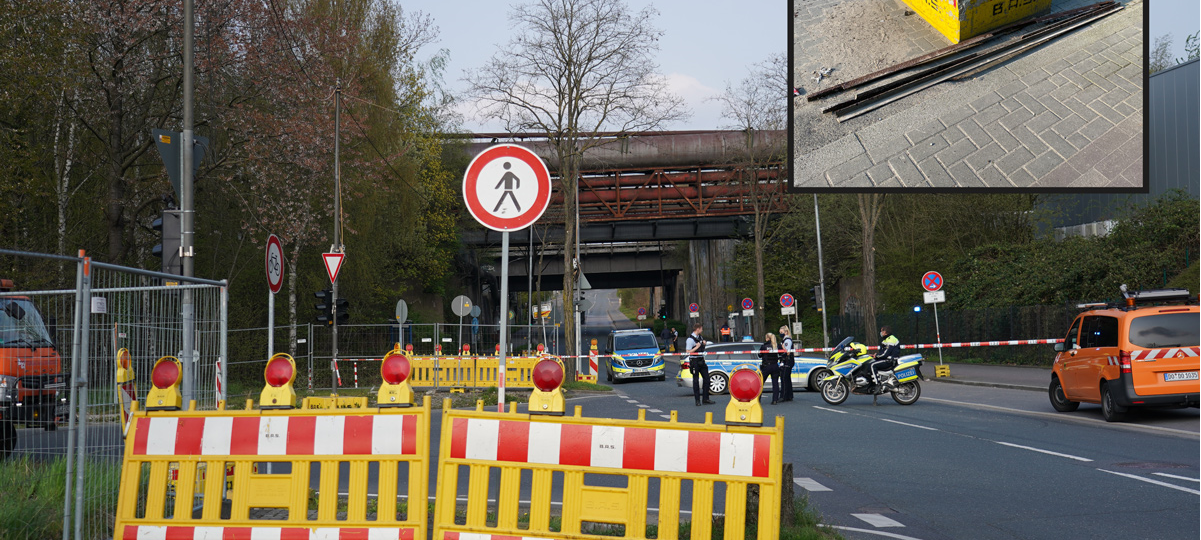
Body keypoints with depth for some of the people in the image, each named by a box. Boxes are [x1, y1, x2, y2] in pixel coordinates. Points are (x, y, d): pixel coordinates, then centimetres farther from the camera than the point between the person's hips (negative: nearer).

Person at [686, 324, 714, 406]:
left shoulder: (700, 337, 13)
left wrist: (703, 344, 7)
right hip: (694, 361, -8)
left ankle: (705, 399, 11)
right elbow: (688, 352, -15)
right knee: (696, 380, -2)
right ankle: (697, 400, 3)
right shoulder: (690, 339, -12)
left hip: (701, 361, 8)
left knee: (706, 378, 6)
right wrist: (697, 347, -18)